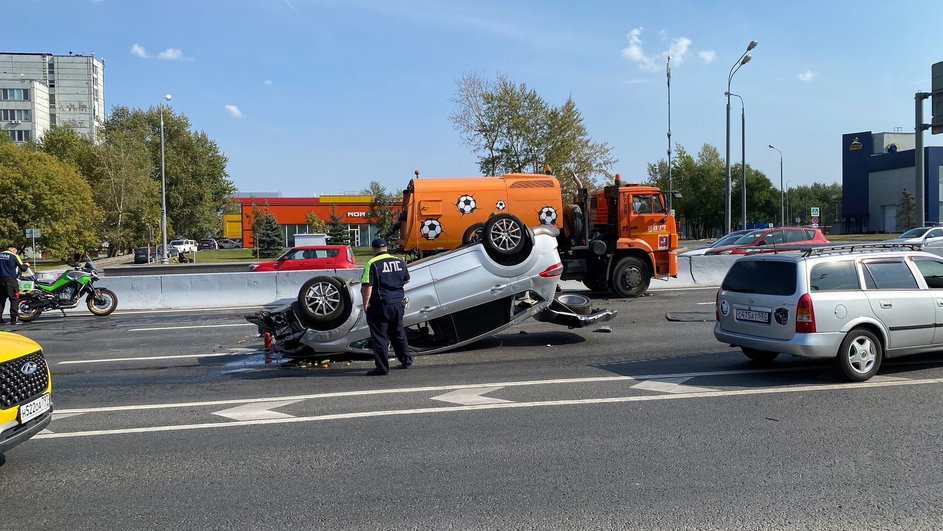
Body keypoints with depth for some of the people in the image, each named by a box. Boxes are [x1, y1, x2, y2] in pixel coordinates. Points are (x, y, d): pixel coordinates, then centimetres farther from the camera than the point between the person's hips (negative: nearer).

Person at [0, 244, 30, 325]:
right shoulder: (14, 256, -5)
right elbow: (22, 268, -5)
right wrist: (27, 265, 16)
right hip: (10, 279, -5)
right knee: (13, 299, -2)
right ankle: (13, 318, -6)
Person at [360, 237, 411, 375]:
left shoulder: (372, 264, -14)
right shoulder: (399, 262, 5)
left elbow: (367, 286, -19)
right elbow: (406, 280, 18)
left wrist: (365, 303, -11)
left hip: (380, 305, -6)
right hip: (398, 303, 6)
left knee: (379, 336, 2)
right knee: (398, 333, 21)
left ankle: (382, 368, 3)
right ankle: (406, 360, 30)